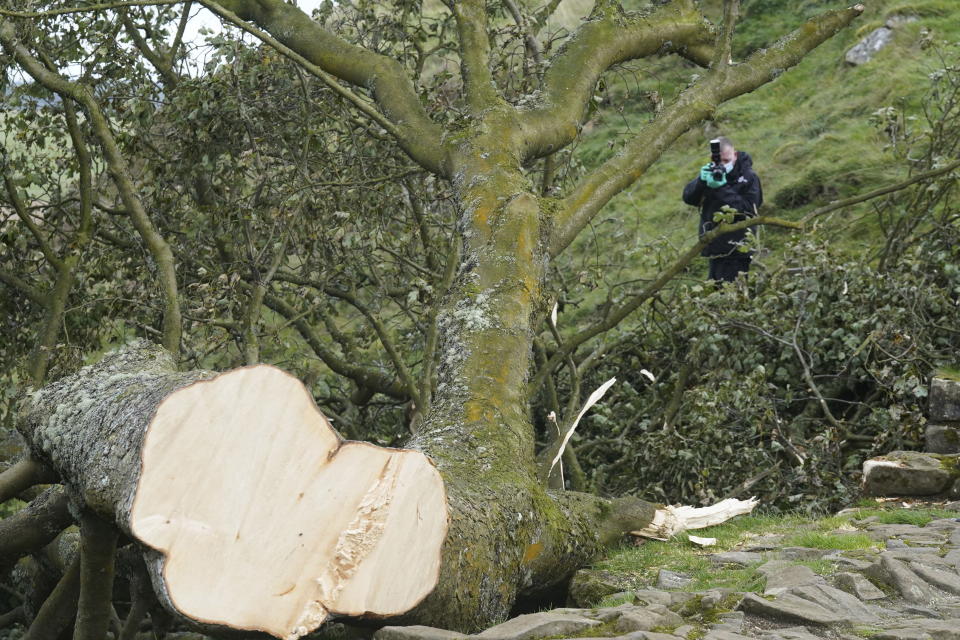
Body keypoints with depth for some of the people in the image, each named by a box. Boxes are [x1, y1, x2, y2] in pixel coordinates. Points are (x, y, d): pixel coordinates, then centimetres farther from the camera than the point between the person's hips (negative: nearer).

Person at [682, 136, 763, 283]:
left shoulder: (749, 177, -6)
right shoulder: (711, 173, 9)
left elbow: (747, 209, -17)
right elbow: (688, 197, 0)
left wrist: (722, 188, -24)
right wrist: (701, 181, -21)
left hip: (737, 251, -6)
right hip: (716, 248, 6)